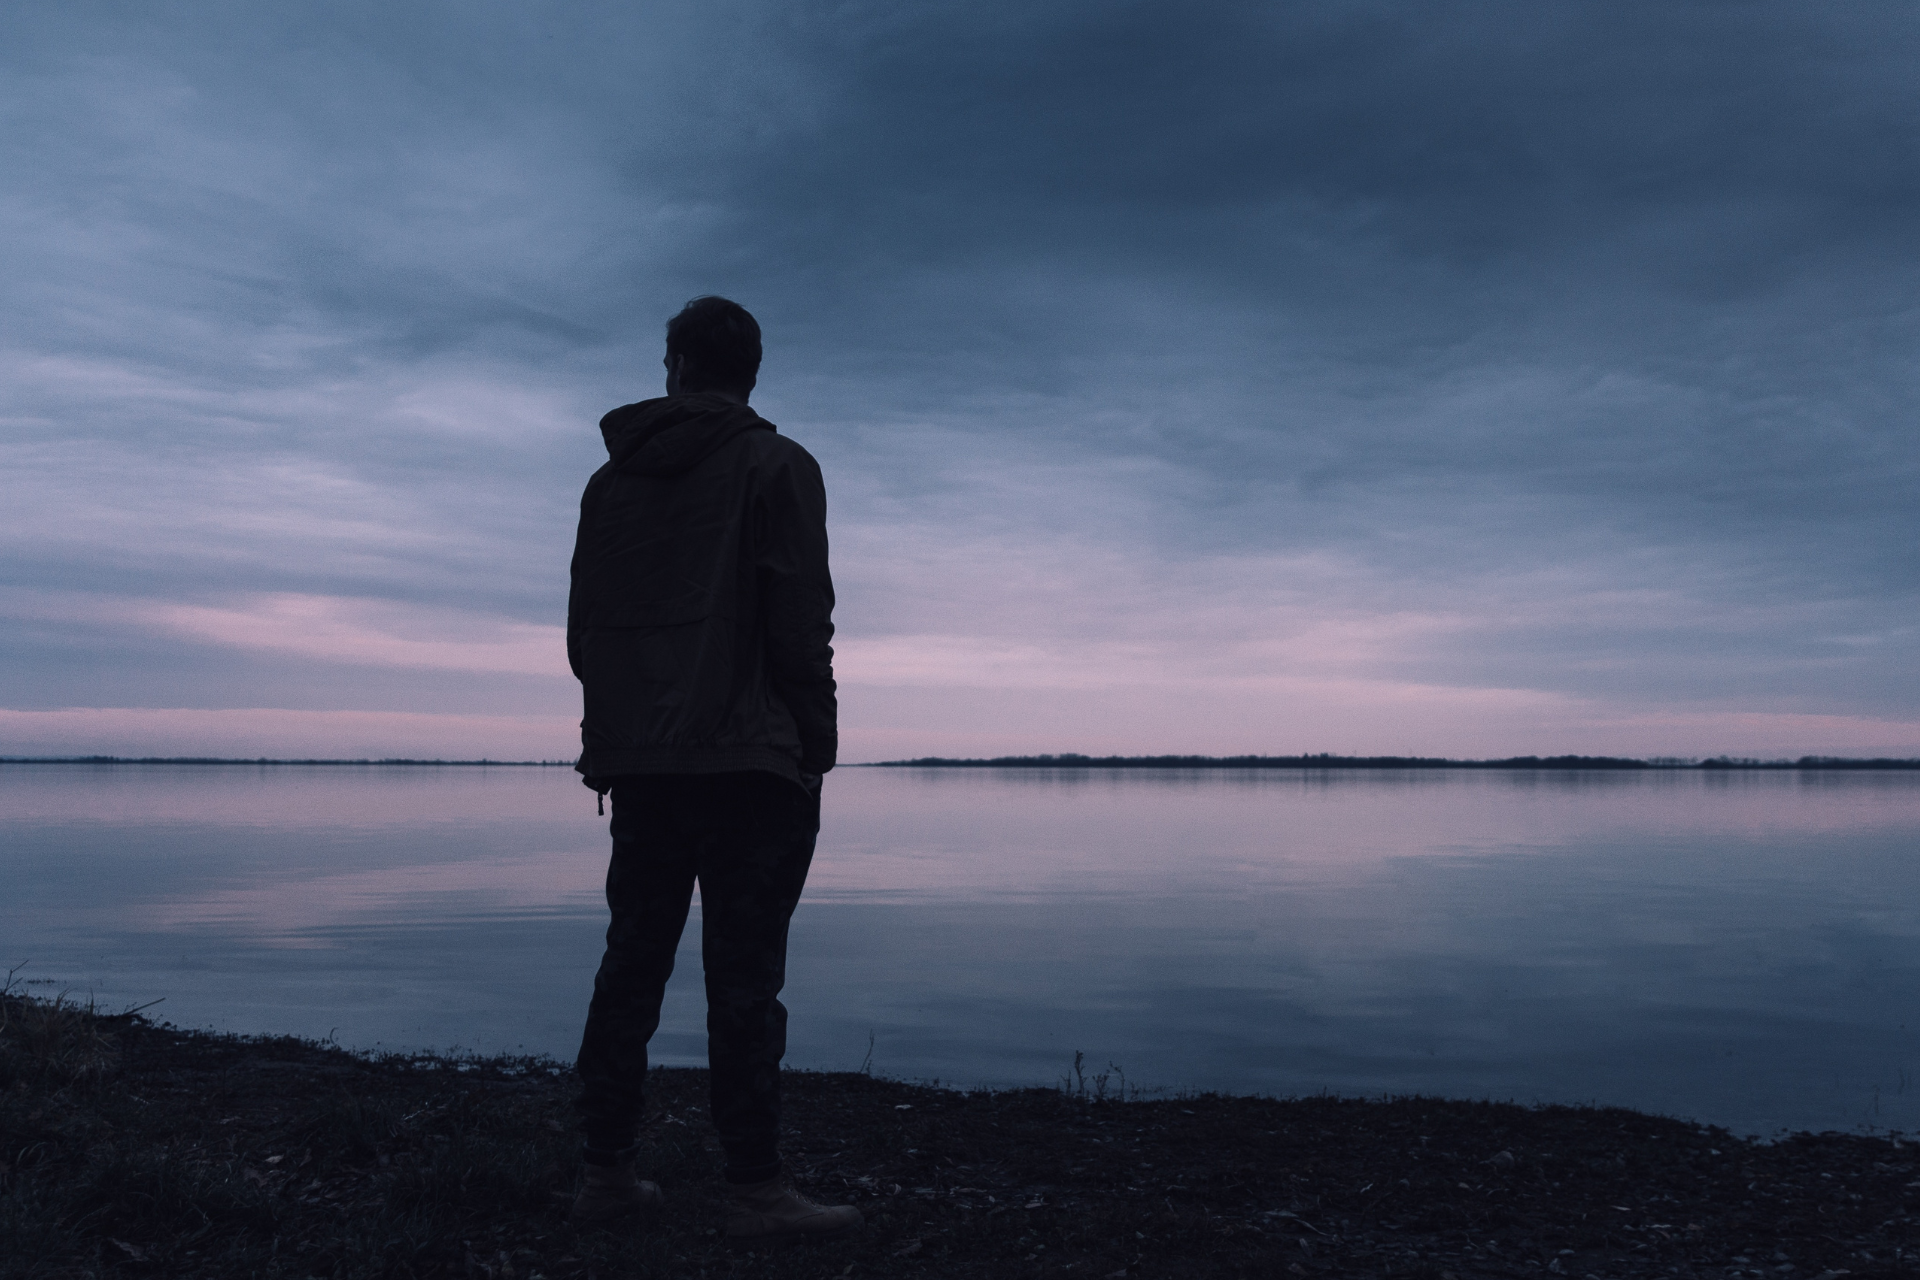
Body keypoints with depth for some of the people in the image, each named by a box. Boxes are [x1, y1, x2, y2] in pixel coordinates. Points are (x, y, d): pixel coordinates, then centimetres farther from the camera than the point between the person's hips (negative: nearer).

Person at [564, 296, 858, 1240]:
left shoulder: (610, 480, 14)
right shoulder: (777, 468, -2)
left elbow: (583, 629, 13)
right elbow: (800, 626, -10)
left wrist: (615, 733, 17)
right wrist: (815, 748, -4)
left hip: (636, 763, 5)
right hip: (748, 762, -5)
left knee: (631, 965, 11)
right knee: (743, 977, -4)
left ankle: (607, 1173, 16)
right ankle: (757, 1192, -1)